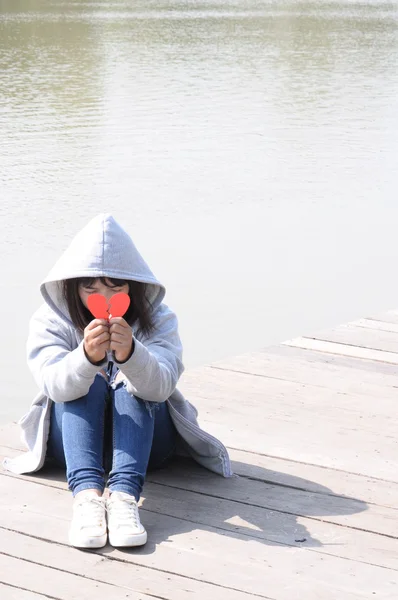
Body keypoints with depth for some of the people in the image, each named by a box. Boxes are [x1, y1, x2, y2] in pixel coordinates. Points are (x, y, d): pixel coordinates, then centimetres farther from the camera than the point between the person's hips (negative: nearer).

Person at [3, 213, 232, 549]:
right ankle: (87, 494, -46)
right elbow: (55, 385, -29)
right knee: (88, 381, -27)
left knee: (133, 383, -28)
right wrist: (86, 357, -50)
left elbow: (161, 386, -29)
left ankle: (125, 494, -45)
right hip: (75, 441, 0)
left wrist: (130, 354, -51)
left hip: (144, 439, 0)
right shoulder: (50, 321, -10)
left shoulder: (158, 320, -10)